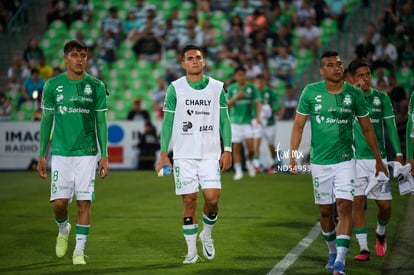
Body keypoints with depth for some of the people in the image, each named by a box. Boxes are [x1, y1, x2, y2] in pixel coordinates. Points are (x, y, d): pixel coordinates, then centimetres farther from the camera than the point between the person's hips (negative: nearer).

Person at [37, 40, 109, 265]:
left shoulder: (96, 86, 2)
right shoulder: (52, 85, 2)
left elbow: (101, 122, 6)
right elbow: (46, 120, 8)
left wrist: (104, 156, 1)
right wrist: (42, 156, 6)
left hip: (87, 153, 0)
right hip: (61, 152, 0)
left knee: (84, 202, -3)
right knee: (59, 202, -5)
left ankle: (79, 251, 6)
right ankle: (63, 229, 27)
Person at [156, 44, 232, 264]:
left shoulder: (217, 87, 5)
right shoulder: (175, 88, 1)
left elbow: (224, 120, 8)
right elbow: (167, 122, 3)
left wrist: (227, 149, 0)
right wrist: (164, 153, -3)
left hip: (211, 154, 1)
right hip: (184, 155, -1)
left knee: (212, 198, -10)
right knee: (189, 201, -1)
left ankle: (207, 235, 19)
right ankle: (191, 250, 8)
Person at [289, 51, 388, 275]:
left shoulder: (354, 94, -1)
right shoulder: (310, 92, -3)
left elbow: (367, 129, 9)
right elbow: (298, 125, 1)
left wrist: (378, 160, 13)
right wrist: (293, 155, -9)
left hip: (345, 160, -1)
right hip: (320, 162, 1)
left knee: (345, 206, -13)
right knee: (325, 211, 8)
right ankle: (332, 252, 31)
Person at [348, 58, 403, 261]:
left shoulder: (381, 98, 5)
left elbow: (390, 127, 7)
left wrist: (398, 154, 0)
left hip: (378, 158, 1)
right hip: (354, 159, -1)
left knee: (384, 204, 0)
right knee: (357, 202, -7)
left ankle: (380, 233, 30)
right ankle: (363, 248, 0)